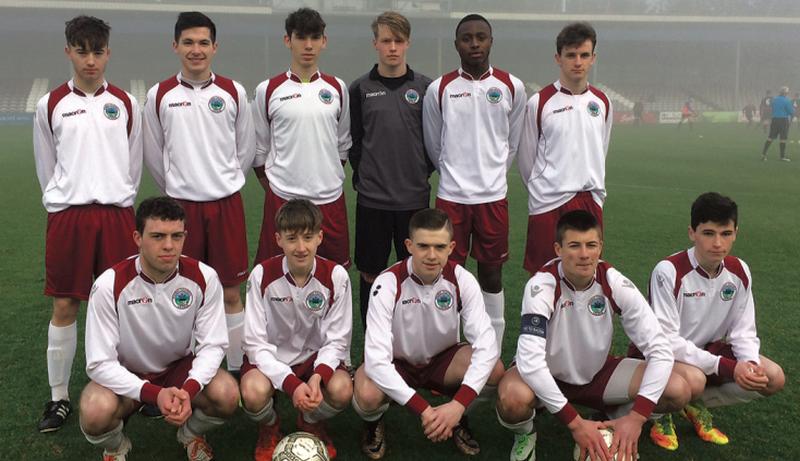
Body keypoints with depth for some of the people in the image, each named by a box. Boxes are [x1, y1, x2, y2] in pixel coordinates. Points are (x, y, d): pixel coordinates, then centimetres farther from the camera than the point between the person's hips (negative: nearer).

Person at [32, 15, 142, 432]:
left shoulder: (125, 104, 6)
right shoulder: (50, 106, 5)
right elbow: (46, 170, 12)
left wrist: (116, 203, 13)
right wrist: (63, 203, 13)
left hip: (116, 214, 0)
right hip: (67, 216, 0)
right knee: (64, 306, 3)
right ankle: (59, 397, 15)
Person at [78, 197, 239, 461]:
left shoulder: (203, 278, -18)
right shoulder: (110, 285, -24)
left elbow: (213, 345, -14)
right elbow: (100, 363, -22)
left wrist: (189, 389, -33)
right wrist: (154, 394, -36)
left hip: (181, 368, 2)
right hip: (125, 376, -1)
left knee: (227, 394, -27)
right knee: (96, 411, -33)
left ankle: (191, 435, 9)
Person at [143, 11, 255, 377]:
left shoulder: (233, 93, 1)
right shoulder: (160, 95, 1)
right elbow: (153, 155, 10)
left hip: (226, 203, 0)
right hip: (181, 204, 0)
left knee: (230, 293, 5)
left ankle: (236, 367, 17)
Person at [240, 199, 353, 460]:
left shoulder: (336, 276, -15)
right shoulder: (263, 275, -18)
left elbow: (337, 340, -9)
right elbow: (255, 343, -17)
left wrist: (317, 376, -29)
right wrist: (291, 383, -31)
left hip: (316, 358, 1)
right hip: (271, 358, -1)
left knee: (342, 389, -30)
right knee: (254, 392, -33)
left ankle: (311, 424, 8)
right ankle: (269, 428, 6)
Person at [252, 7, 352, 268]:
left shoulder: (337, 88, 6)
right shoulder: (268, 90, -2)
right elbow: (259, 149, 6)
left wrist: (330, 178, 13)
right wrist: (271, 186, 7)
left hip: (330, 198, 2)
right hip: (282, 198, -2)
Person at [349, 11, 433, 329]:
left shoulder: (425, 87, 3)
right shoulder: (360, 88, 3)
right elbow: (352, 140, 8)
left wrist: (422, 173, 4)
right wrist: (363, 175, 3)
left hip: (414, 197, 0)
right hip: (372, 198, 0)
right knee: (370, 272, 8)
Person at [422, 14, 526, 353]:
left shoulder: (511, 87, 3)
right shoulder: (439, 89, 0)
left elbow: (512, 143, 14)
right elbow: (433, 146, 11)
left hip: (493, 196, 1)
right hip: (451, 196, -1)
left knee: (492, 274, 8)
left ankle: (492, 352, 20)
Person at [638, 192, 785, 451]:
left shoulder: (740, 272, -7)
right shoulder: (669, 272, -26)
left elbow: (744, 331, -1)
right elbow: (666, 339, -27)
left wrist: (750, 363, -24)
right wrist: (727, 367, -30)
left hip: (710, 349, 6)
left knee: (773, 378, -9)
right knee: (694, 380, -37)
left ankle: (698, 406, 7)